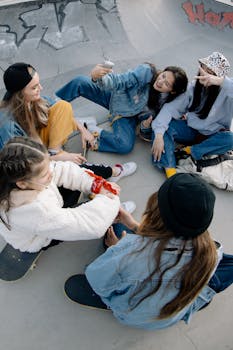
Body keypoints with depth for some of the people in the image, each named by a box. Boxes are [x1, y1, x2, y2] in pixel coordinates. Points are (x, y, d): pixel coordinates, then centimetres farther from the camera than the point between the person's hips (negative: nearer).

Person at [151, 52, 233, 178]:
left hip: (213, 136, -2)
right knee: (164, 126, -24)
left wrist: (221, 81, -51)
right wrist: (159, 135, -34)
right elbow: (171, 108, -20)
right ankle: (170, 171, -37)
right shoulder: (194, 87, -10)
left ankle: (187, 151, -25)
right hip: (191, 130, 2)